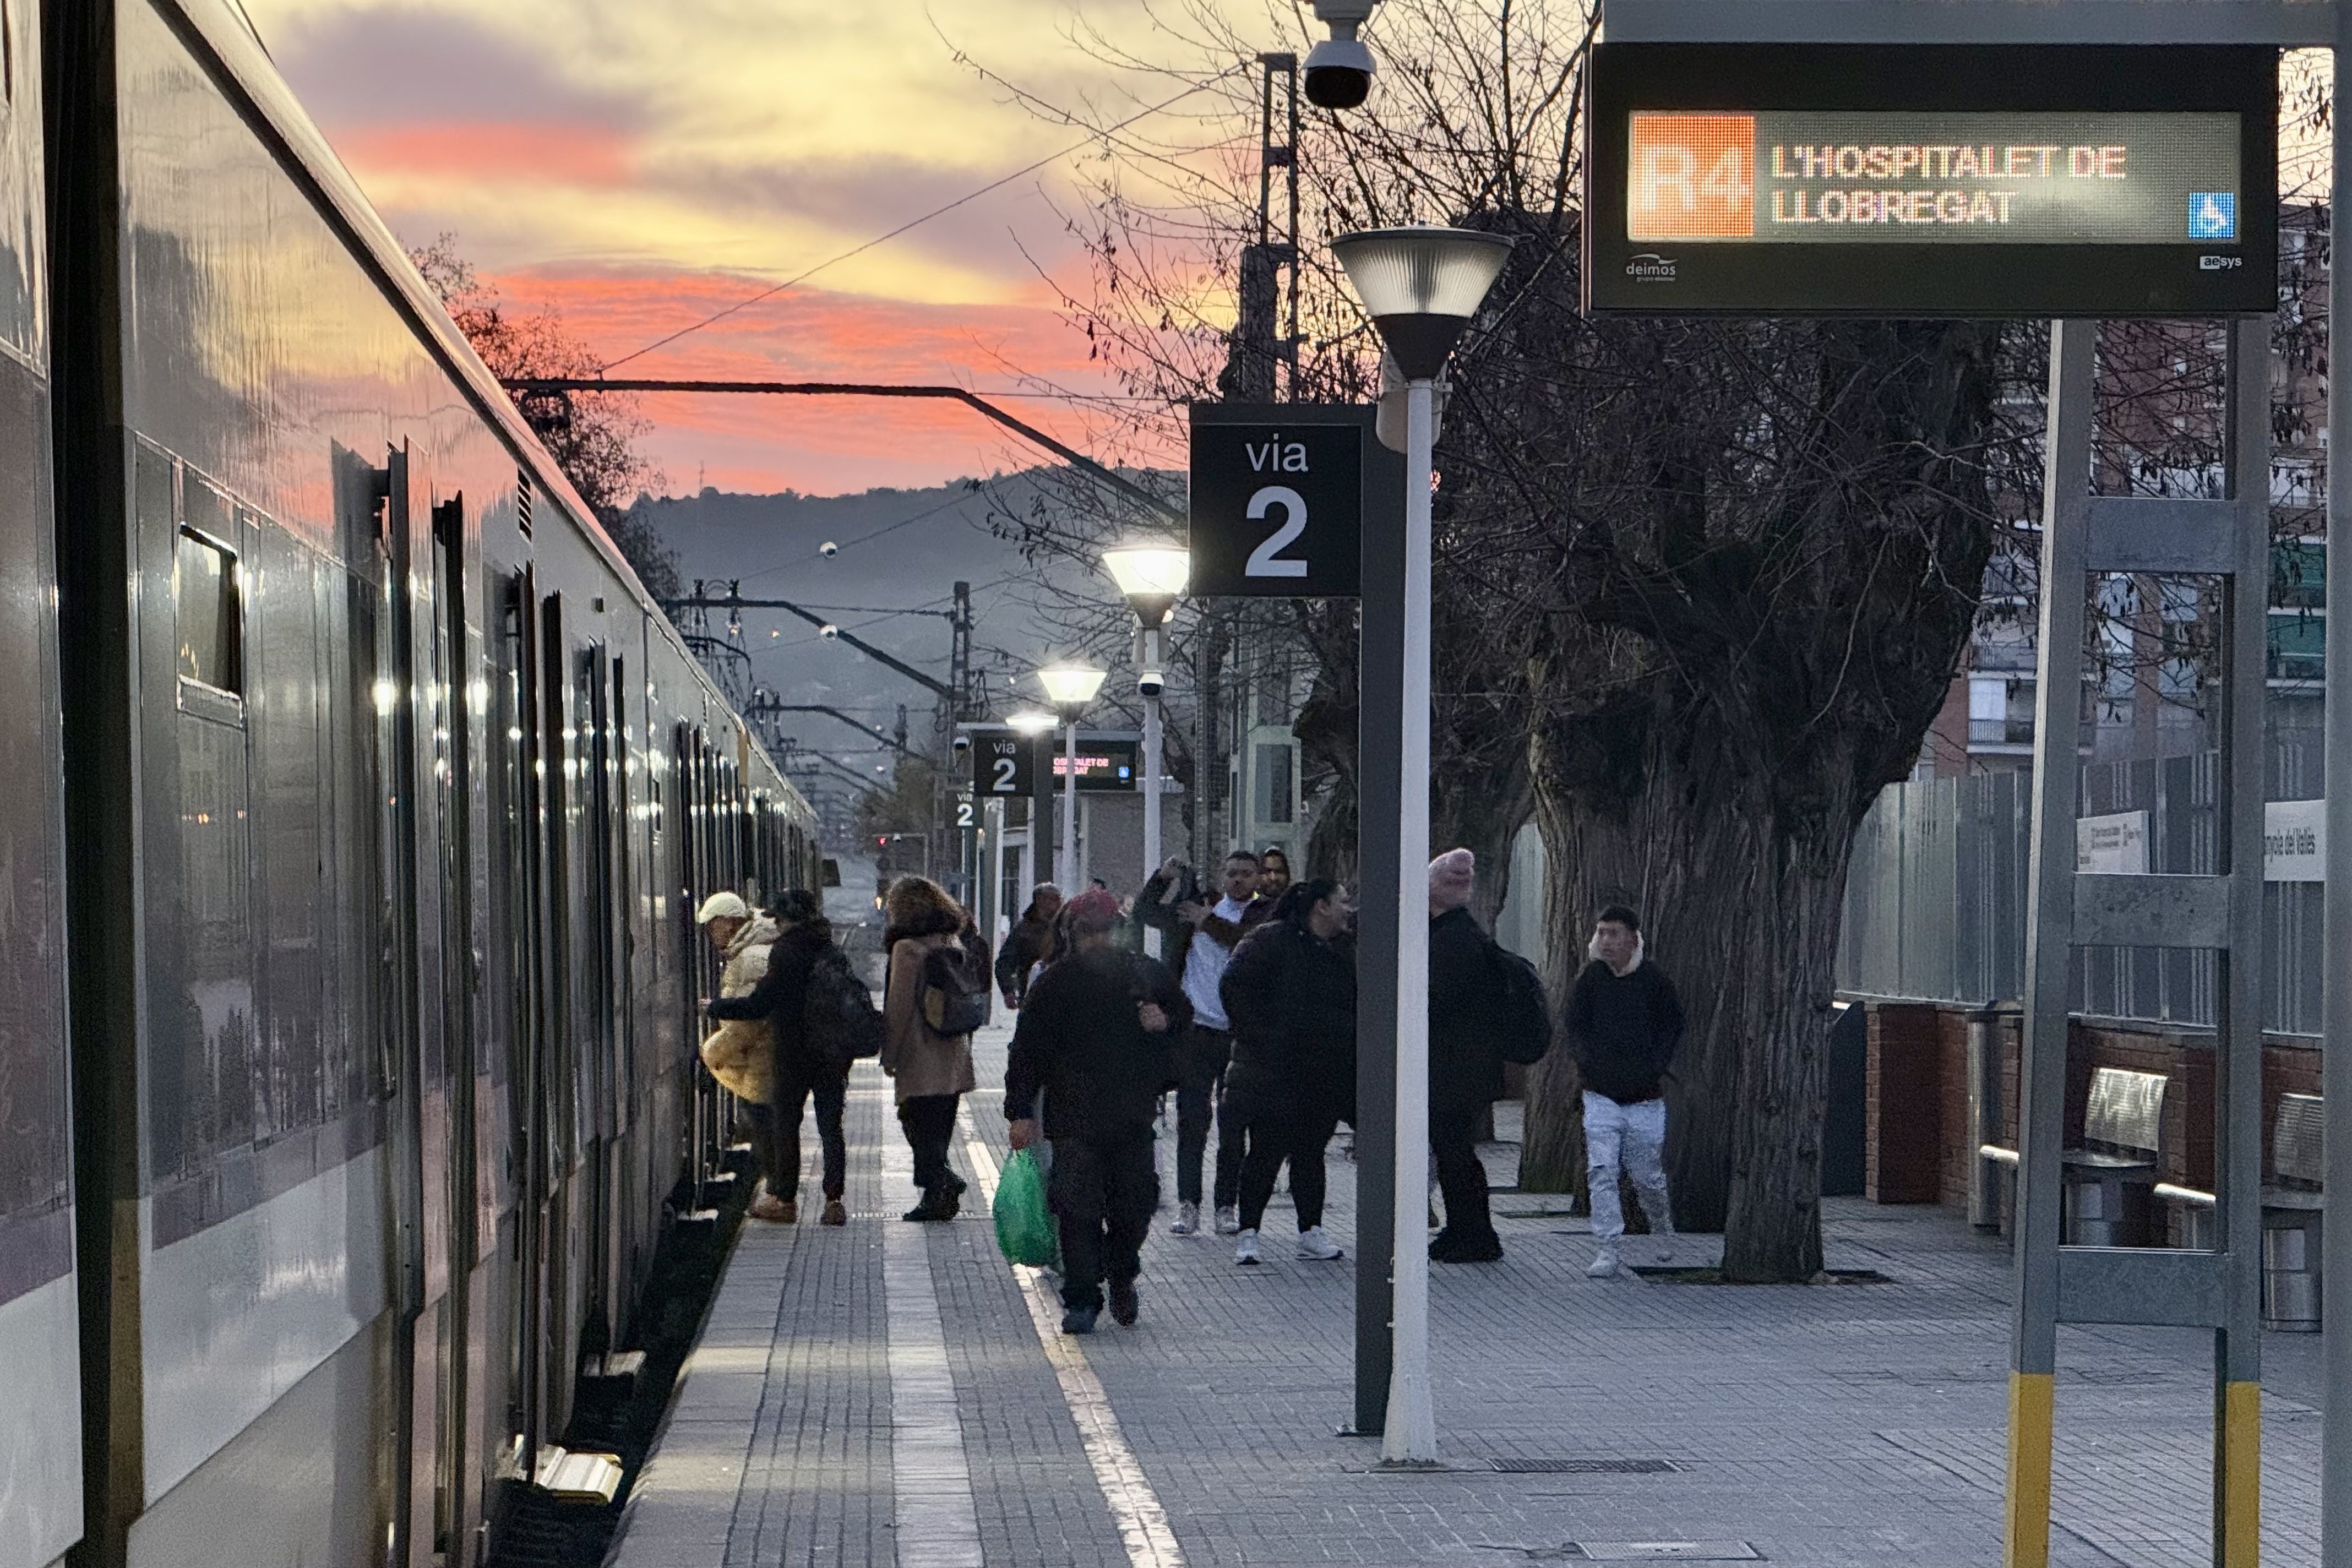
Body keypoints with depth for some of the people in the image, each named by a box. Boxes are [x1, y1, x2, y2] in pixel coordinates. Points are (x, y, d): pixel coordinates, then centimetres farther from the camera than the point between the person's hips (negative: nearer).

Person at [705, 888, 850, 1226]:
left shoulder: (787, 952, -13)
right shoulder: (831, 949, 7)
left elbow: (759, 1004, -14)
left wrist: (715, 1007, -1)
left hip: (793, 1052, -6)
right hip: (833, 1051, 6)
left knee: (784, 1122, 6)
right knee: (831, 1125, 7)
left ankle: (785, 1200, 10)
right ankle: (834, 1201, 3)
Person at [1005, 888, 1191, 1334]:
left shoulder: (1146, 974, 7)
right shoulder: (1055, 984, 1)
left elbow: (1183, 1012, 23)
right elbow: (1027, 1050, 1)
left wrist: (1166, 1021, -2)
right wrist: (1021, 1112, -5)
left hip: (1133, 1113, 2)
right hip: (1074, 1117, -2)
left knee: (1134, 1204, 4)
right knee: (1078, 1208, -4)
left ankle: (1121, 1276, 26)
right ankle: (1081, 1300, 0)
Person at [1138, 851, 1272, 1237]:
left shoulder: (1267, 913, 4)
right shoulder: (1199, 905, 14)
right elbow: (1146, 912, 22)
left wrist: (1209, 922, -10)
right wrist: (1163, 878, 5)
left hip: (1240, 1034, -2)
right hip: (1195, 1031, 2)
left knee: (1235, 1126, 3)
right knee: (1191, 1121, 0)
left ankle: (1228, 1207, 11)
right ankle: (1188, 1205, 4)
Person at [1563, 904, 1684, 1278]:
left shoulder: (1654, 980, -3)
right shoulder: (1591, 979, 0)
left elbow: (1673, 1025, 6)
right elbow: (1575, 1024, 9)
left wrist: (1655, 1066, -5)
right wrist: (1590, 1062, -5)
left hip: (1645, 1097, -1)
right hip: (1601, 1095, 1)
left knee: (1647, 1176, 9)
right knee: (1601, 1173, -11)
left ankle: (1661, 1228, 38)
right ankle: (1607, 1251, -9)